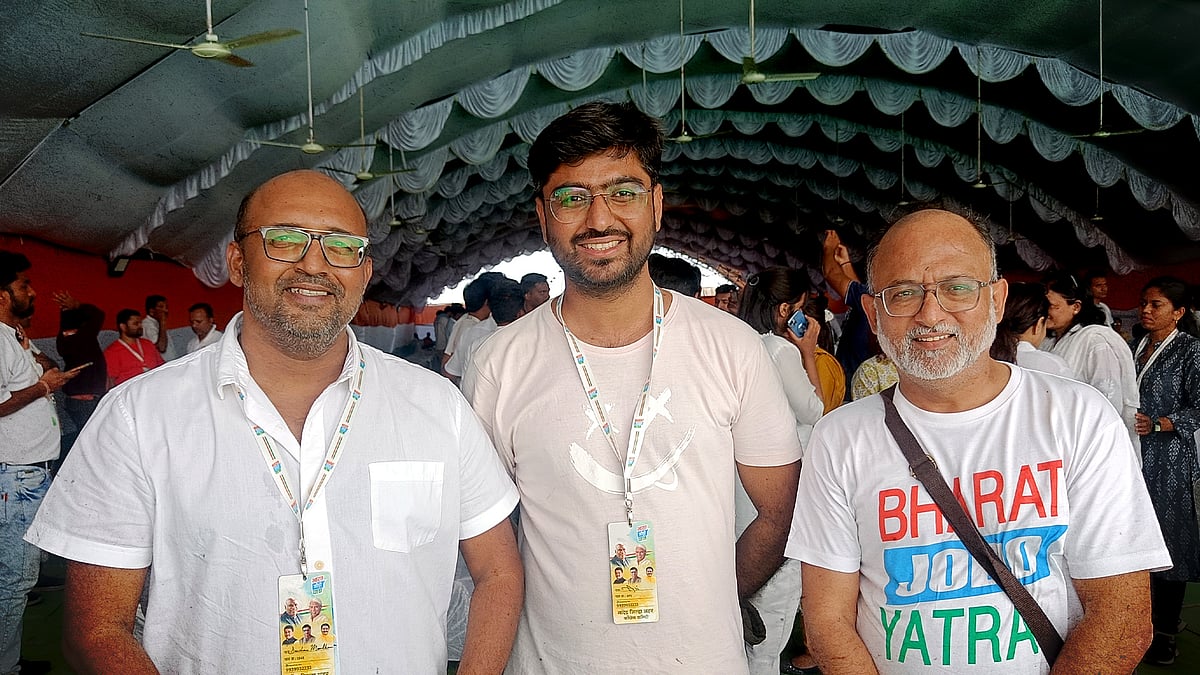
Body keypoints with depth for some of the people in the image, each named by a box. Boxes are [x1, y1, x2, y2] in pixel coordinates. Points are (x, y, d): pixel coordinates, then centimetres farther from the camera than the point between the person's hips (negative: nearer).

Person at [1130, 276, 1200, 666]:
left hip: (1169, 461, -5)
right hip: (1132, 457, 5)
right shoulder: (1138, 347, 13)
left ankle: (1166, 632, 9)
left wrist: (1156, 424, -20)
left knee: (1166, 543, -1)